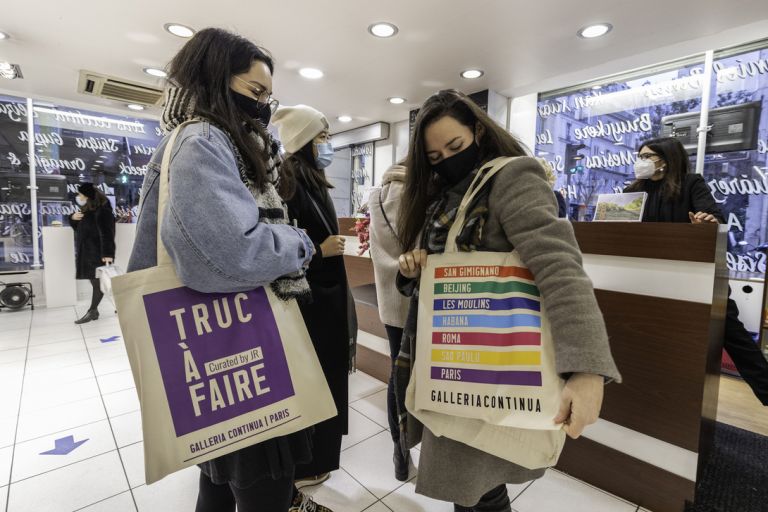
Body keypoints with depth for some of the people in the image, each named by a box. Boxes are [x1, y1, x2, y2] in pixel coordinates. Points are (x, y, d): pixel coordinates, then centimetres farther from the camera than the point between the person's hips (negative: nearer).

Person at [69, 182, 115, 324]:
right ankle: (94, 310, 16)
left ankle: (92, 311, 2)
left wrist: (108, 253, -29)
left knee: (98, 282, -3)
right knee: (95, 282, 11)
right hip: (87, 252, 9)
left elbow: (106, 234, -22)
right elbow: (79, 228, 25)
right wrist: (73, 218, 3)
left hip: (98, 253, -9)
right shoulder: (86, 210, 16)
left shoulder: (102, 211, -15)